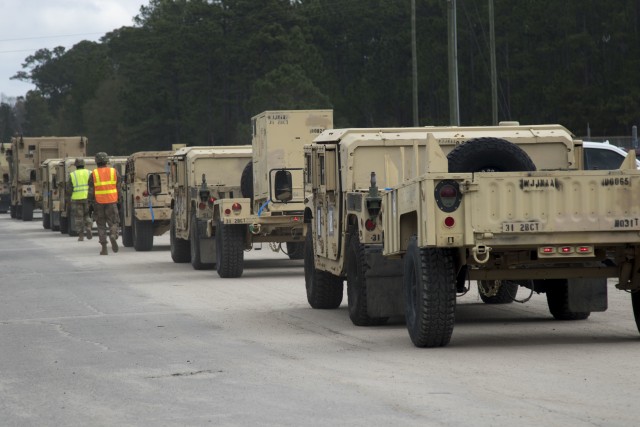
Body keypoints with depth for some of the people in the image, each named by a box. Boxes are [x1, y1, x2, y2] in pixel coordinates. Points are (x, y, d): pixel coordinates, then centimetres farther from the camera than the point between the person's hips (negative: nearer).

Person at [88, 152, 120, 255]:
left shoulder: (93, 174, -1)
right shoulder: (114, 172, 3)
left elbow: (91, 191, -3)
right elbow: (119, 188, 3)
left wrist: (92, 204, 1)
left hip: (99, 202, 0)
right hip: (112, 202, 0)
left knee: (101, 225, 8)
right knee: (113, 222, 8)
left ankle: (104, 248, 3)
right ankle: (113, 236, -24)